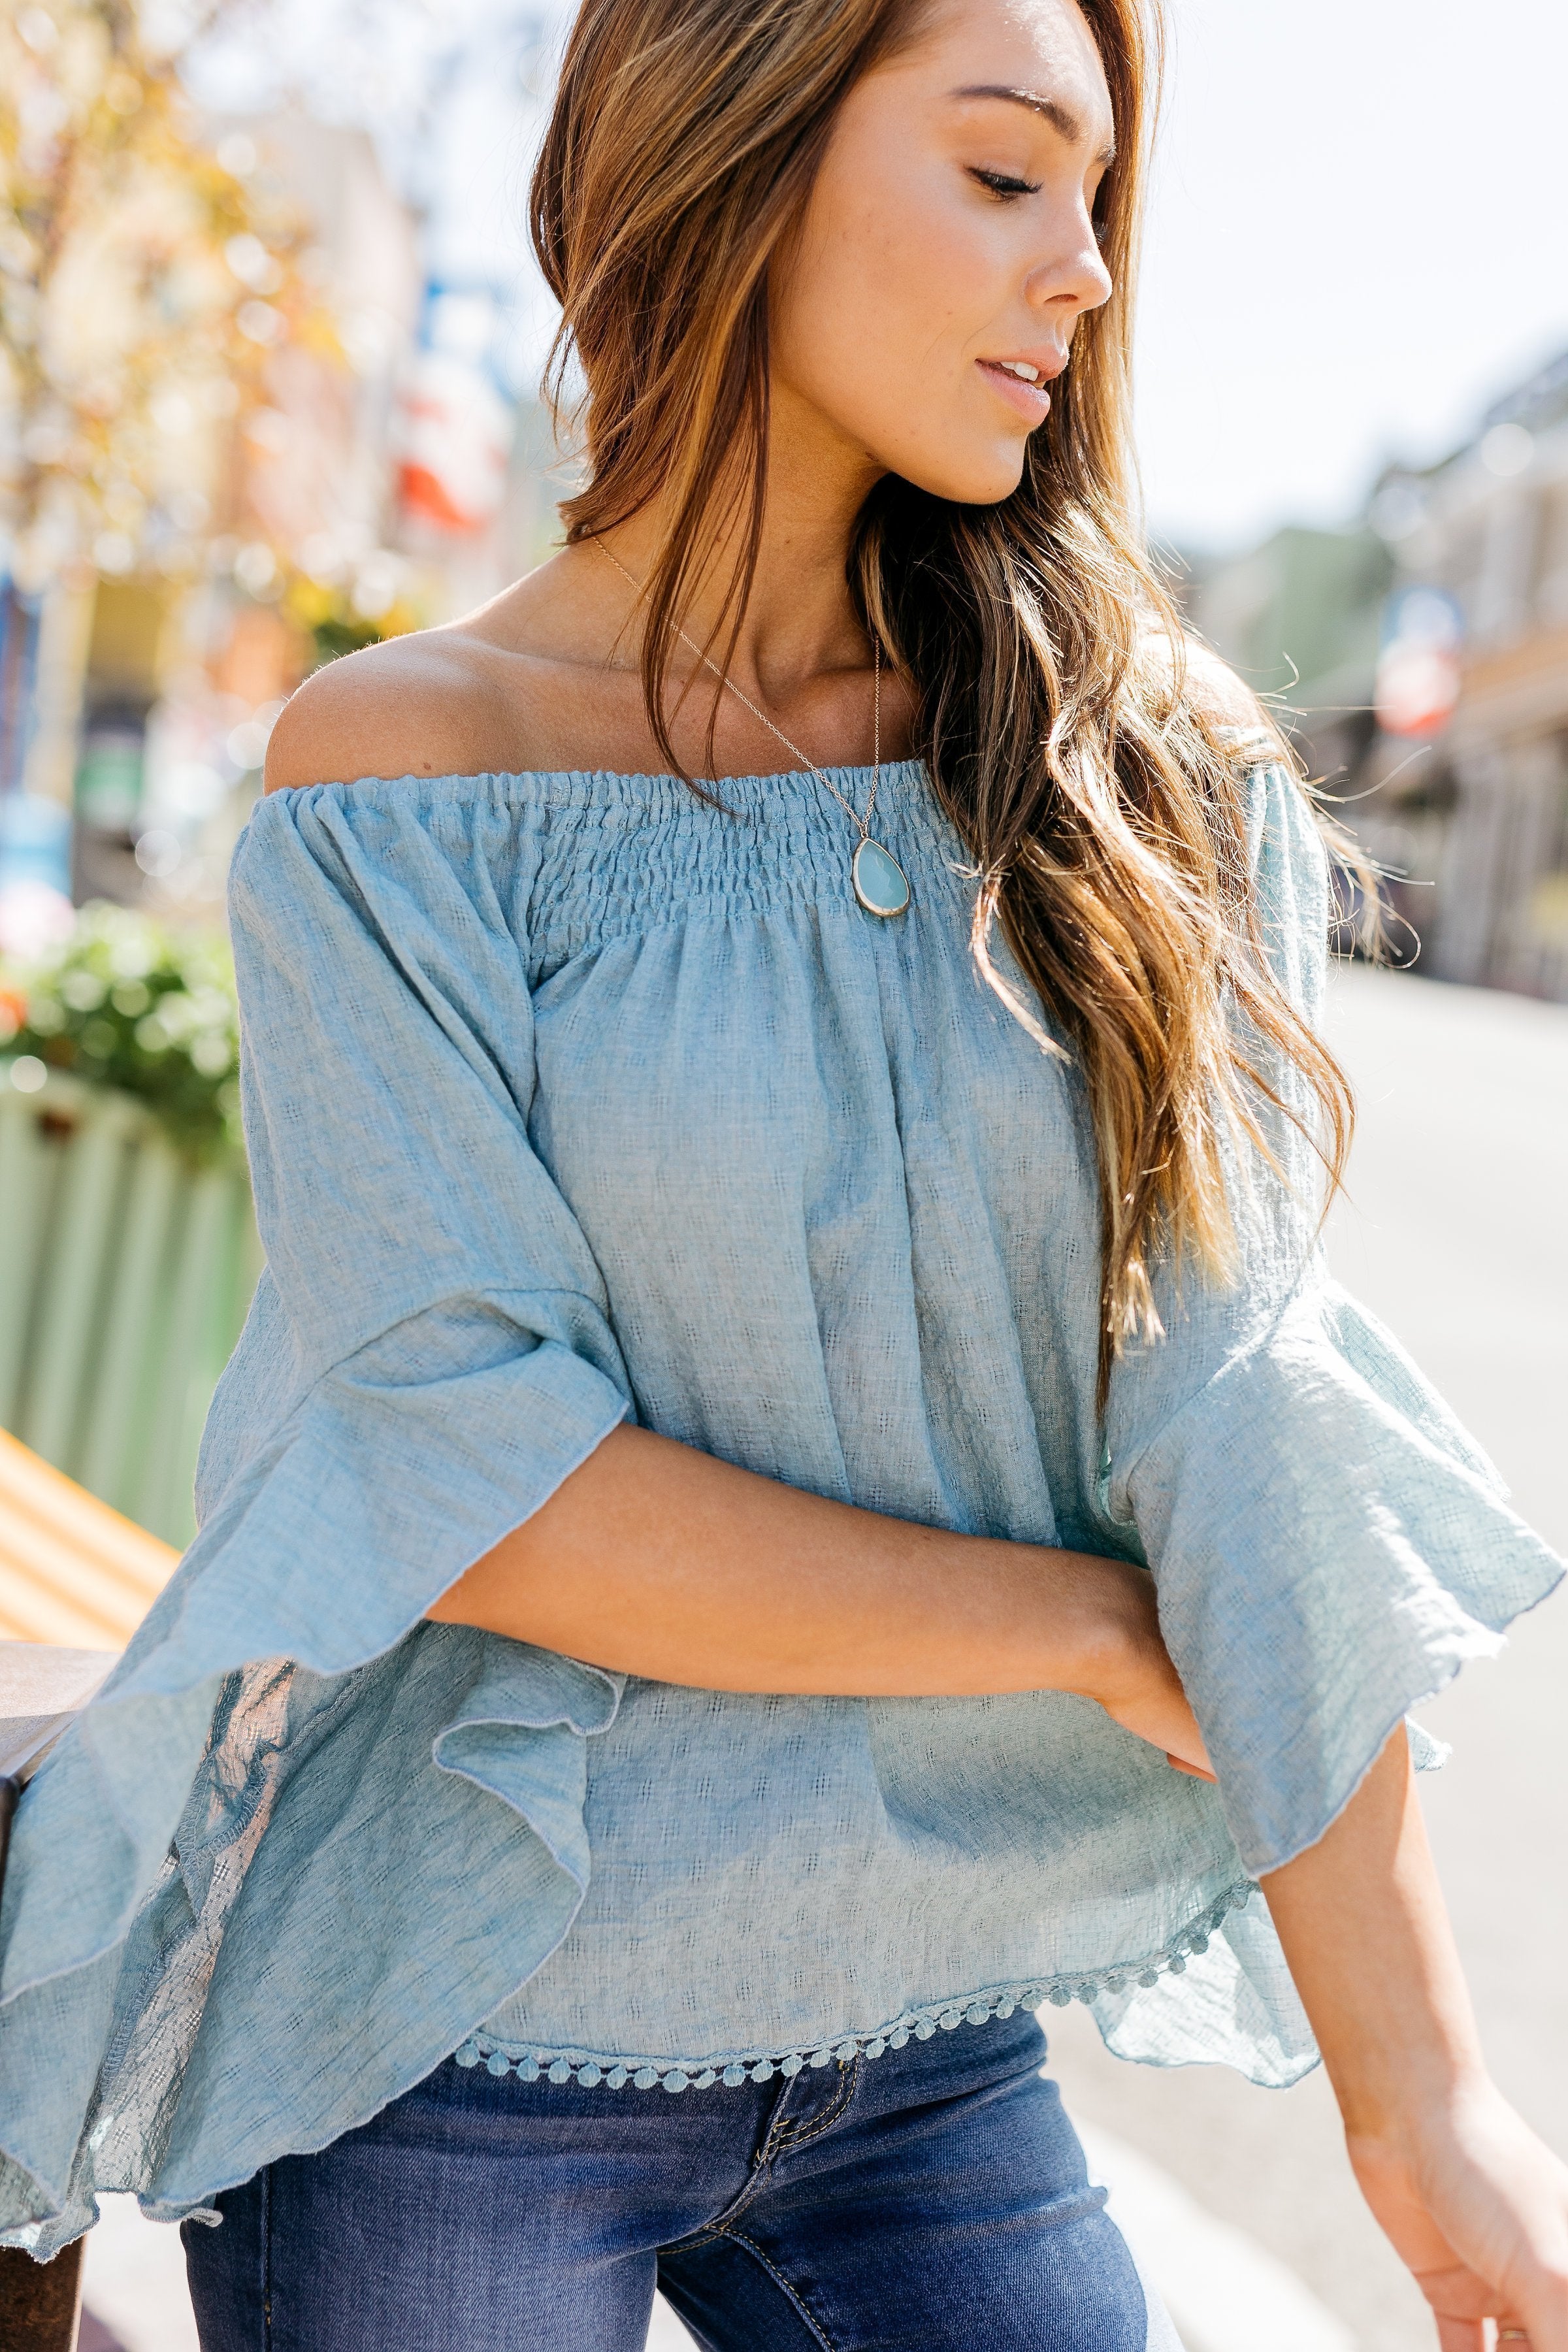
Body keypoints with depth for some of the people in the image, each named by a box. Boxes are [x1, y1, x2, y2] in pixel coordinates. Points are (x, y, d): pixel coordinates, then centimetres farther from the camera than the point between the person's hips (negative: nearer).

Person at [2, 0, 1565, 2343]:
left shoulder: (1136, 782, -1)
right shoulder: (402, 770, -10)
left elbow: (1236, 1422, -8)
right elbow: (465, 1479, -17)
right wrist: (1096, 1626, -12)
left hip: (913, 2043, 3)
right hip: (445, 2060, -2)